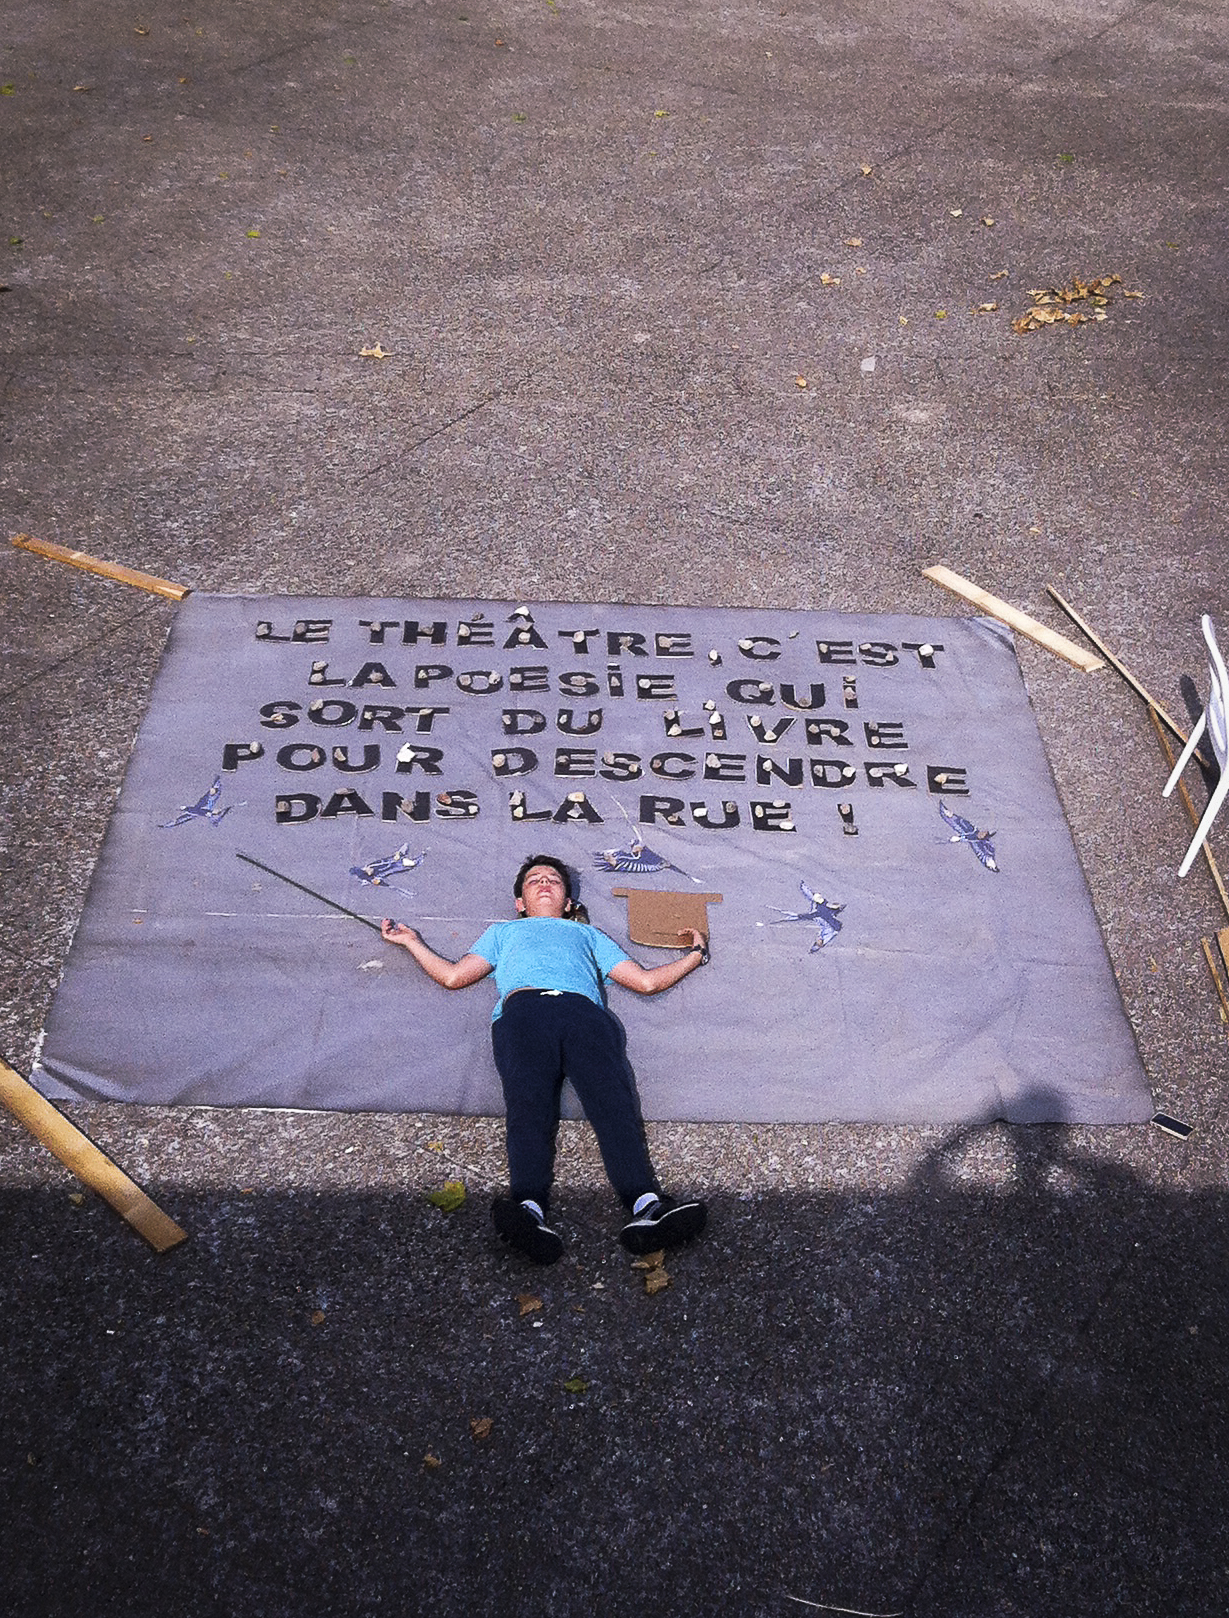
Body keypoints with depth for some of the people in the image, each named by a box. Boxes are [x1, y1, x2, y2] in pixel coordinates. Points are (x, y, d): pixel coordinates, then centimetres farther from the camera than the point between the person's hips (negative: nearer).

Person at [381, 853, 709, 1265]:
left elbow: (646, 980, 36)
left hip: (585, 1012, 1)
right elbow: (454, 975, 34)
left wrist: (695, 953, 39)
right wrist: (412, 940, 41)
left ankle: (647, 1208, -52)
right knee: (529, 1104, -32)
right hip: (524, 1008, 0)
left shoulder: (587, 934, 44)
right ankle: (528, 1209, -54)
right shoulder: (504, 932, 45)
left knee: (613, 1101, -30)